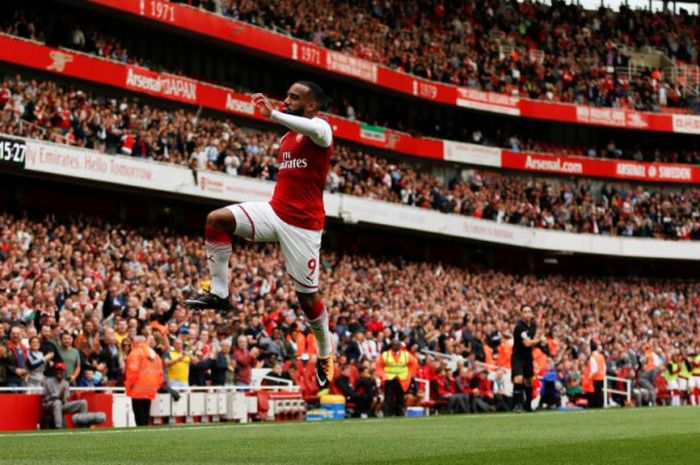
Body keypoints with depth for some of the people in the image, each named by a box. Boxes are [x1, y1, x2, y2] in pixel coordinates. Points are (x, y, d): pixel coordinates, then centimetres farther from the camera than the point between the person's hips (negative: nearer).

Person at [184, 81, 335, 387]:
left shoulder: (320, 127, -9)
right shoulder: (285, 139, 17)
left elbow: (316, 132, -36)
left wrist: (272, 114, -37)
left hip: (302, 224, -7)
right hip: (274, 211, 7)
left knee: (306, 294, 1)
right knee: (216, 220, -16)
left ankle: (325, 355, 23)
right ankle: (219, 294, -10)